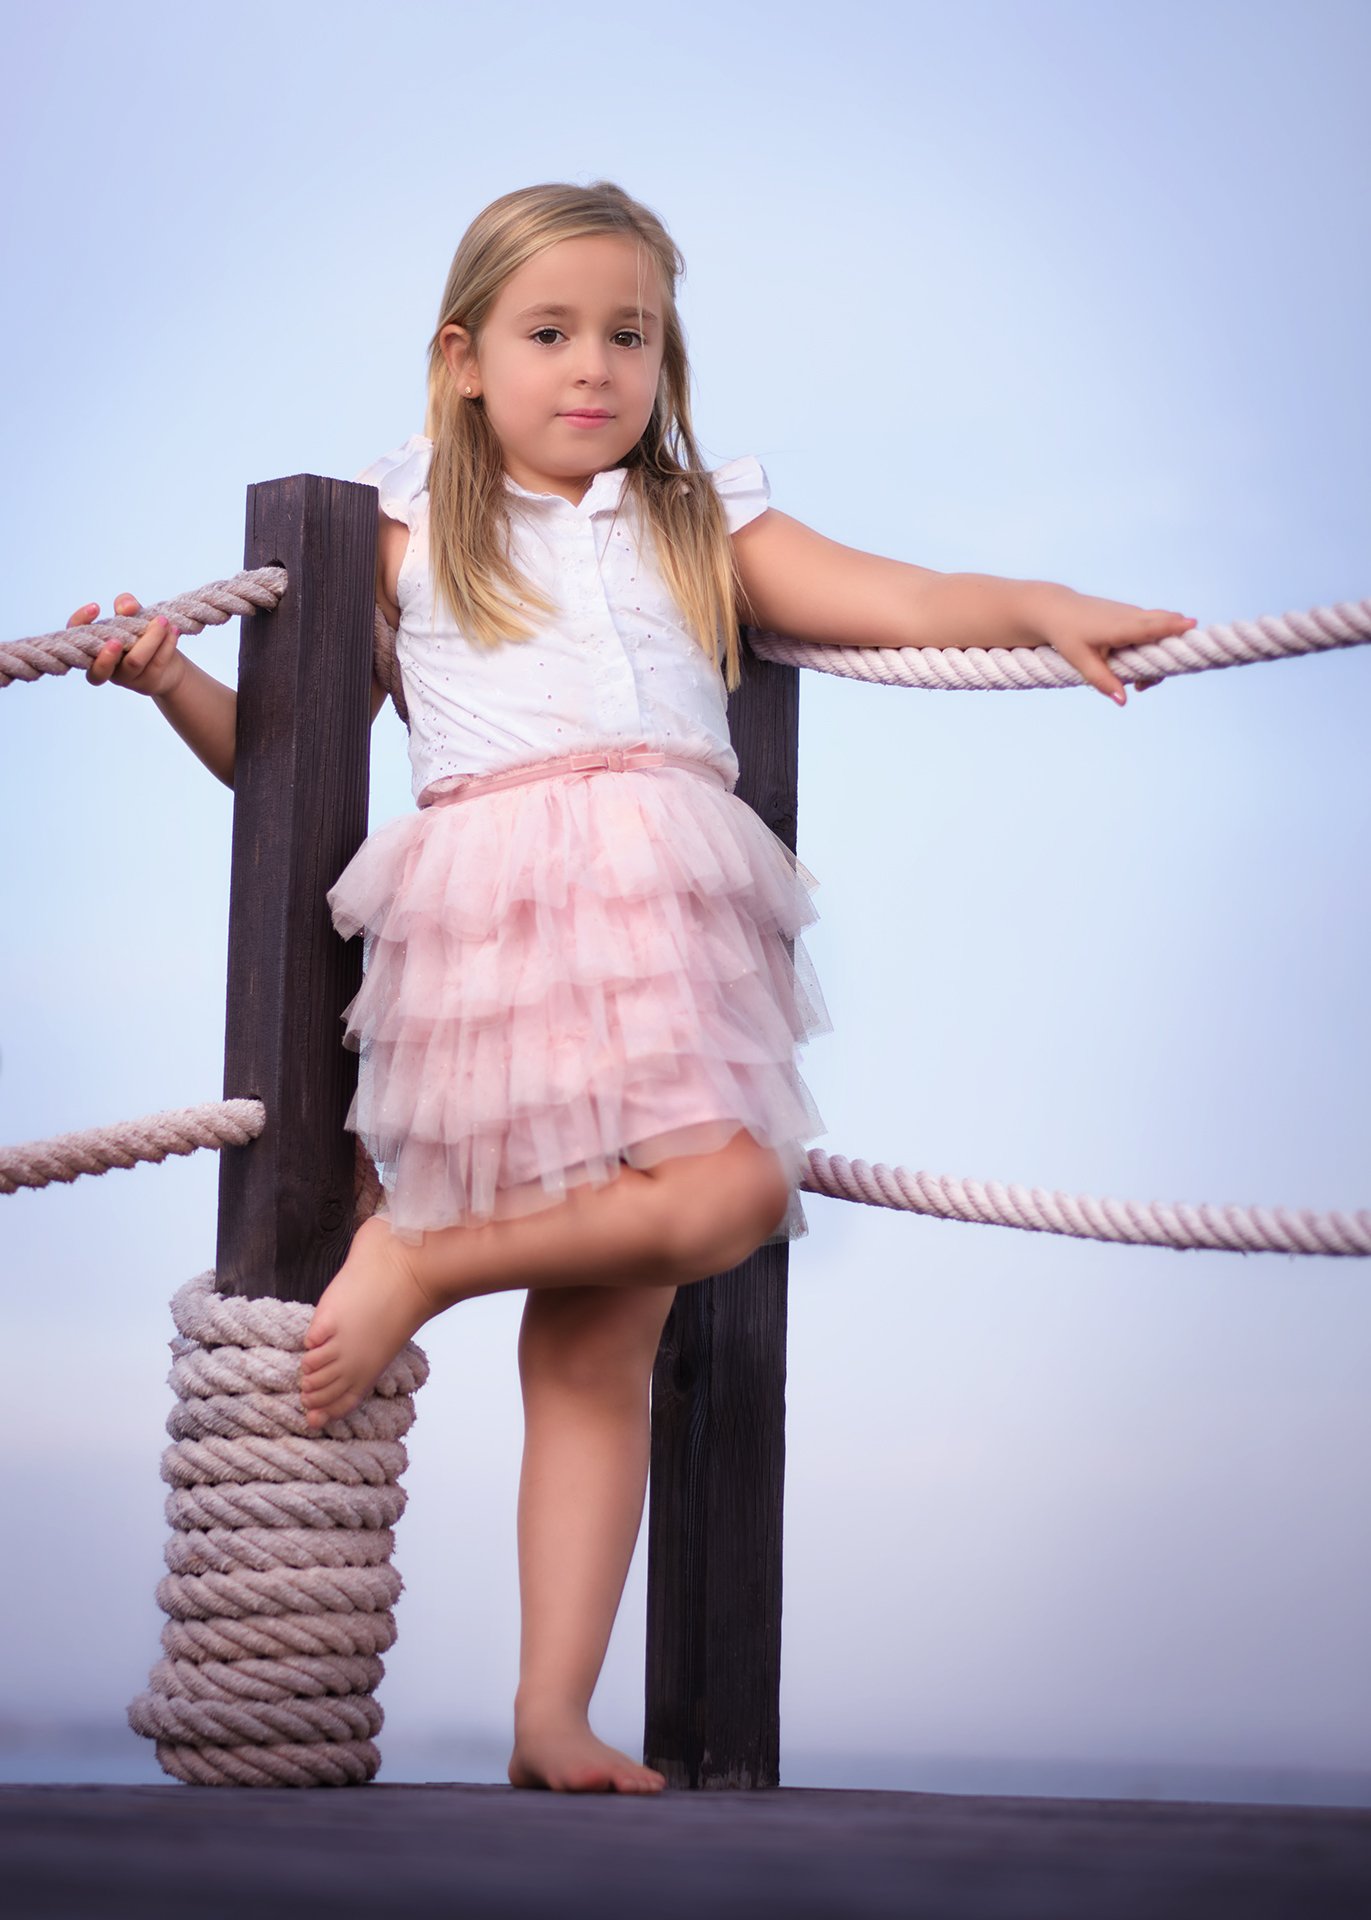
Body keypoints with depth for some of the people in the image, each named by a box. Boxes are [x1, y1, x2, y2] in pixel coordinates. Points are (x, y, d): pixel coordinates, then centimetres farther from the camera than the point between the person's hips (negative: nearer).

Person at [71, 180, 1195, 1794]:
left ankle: (551, 1717, -5)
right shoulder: (408, 534, 20)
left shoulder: (702, 528, 25)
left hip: (670, 911, 3)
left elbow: (892, 600, 17)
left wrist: (1047, 608, 1)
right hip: (498, 897, -3)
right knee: (721, 1192, -27)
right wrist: (171, 682, 4)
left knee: (600, 1344, -4)